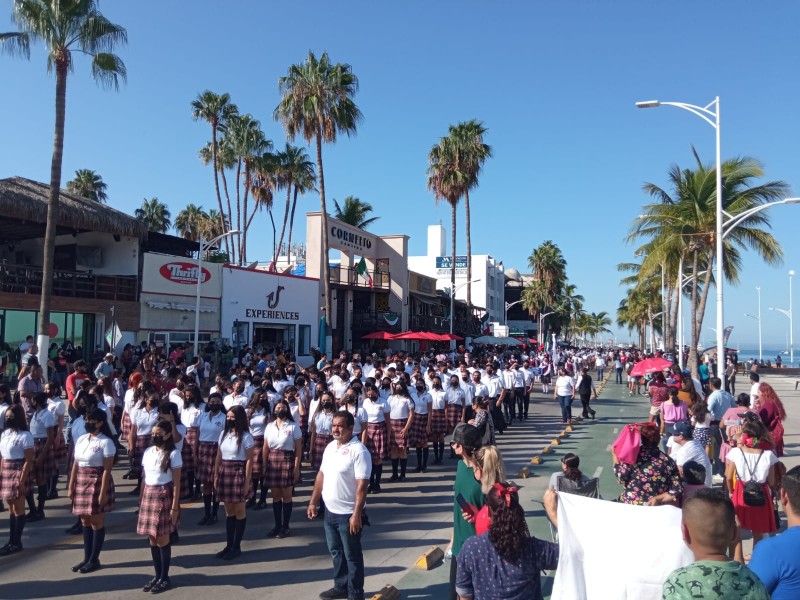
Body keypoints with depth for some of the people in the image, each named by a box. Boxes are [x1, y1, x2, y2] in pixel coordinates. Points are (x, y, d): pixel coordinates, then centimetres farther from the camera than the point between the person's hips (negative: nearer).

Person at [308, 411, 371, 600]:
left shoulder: (359, 451, -19)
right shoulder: (330, 447, 6)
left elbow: (361, 485, -22)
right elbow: (321, 475, 14)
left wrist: (356, 514, -25)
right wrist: (313, 502, 13)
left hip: (348, 514, -7)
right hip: (330, 511, 7)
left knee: (352, 556, 8)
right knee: (336, 552, 21)